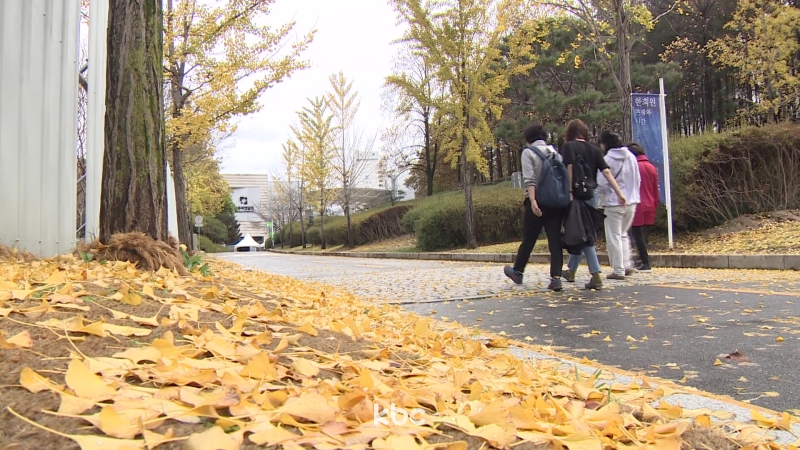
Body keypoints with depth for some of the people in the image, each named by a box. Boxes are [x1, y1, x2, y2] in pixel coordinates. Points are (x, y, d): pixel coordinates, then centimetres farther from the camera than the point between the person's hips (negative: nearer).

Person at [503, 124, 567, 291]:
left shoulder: (528, 152, -2)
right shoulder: (555, 152, 14)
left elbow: (530, 179, -15)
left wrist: (533, 201, -22)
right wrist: (564, 199, 10)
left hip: (538, 201, -4)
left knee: (528, 238, 9)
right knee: (555, 239, 2)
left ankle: (518, 272, 26)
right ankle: (556, 278, -5)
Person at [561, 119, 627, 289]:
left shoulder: (569, 147, -3)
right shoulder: (594, 149, 11)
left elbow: (569, 169, -15)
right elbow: (606, 172, 4)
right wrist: (619, 193, 2)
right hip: (591, 195, 6)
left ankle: (596, 276, -5)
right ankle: (571, 271, 24)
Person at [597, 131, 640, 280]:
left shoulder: (608, 159, -12)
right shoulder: (631, 157, 6)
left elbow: (602, 184, -12)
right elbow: (638, 180, 11)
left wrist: (599, 203, -2)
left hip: (614, 203, -6)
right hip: (631, 202, 6)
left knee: (614, 237, 2)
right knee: (623, 234, 21)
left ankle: (619, 270, 2)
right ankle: (627, 265, 16)